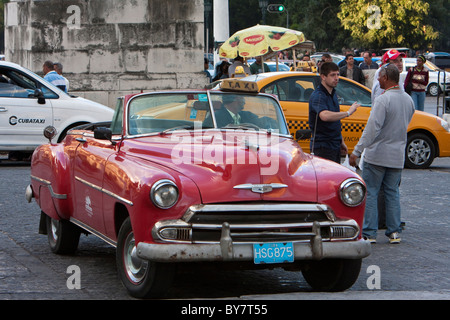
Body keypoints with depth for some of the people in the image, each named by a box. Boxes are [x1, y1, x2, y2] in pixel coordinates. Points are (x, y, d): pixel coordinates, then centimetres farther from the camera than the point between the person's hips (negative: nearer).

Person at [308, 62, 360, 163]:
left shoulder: (333, 93, 14)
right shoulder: (318, 96, -17)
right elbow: (325, 116, -37)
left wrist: (341, 142, 22)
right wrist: (348, 112, -29)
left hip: (335, 145, 9)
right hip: (323, 146, -9)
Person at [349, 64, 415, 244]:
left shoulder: (383, 100, -17)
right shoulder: (408, 100, 6)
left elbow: (372, 128, -22)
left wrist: (357, 151, -20)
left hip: (377, 155, -6)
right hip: (398, 155, 6)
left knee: (370, 193, 2)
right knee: (392, 193, 14)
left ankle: (369, 233, 2)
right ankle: (394, 232, 13)